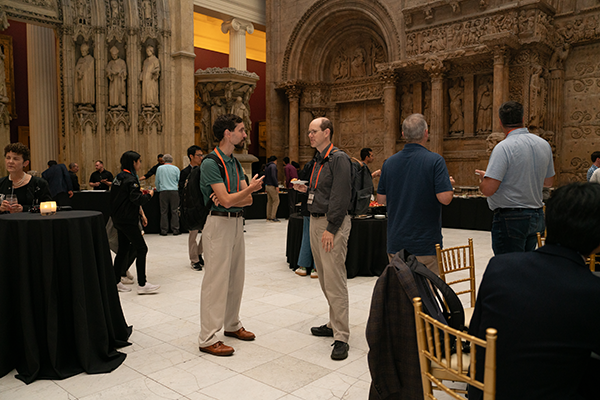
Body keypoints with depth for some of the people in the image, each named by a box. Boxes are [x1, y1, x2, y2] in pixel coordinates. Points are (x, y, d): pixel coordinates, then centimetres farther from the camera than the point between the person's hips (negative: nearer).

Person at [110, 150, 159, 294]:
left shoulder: (119, 177, 13)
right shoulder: (130, 179, -16)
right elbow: (137, 200, -23)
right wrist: (149, 195, -4)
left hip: (118, 219, 10)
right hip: (128, 220, -10)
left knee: (123, 249, 15)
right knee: (141, 249, -5)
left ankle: (116, 282, 22)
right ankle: (142, 284, -3)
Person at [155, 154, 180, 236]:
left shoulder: (159, 168, 6)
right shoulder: (176, 168, 4)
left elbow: (157, 182, 11)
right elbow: (180, 181, 8)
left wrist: (158, 190, 26)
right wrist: (178, 188, 25)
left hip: (163, 191, 1)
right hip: (174, 191, 0)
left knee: (164, 212, 4)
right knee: (174, 211, 2)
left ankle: (164, 230, 6)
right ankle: (175, 230, 2)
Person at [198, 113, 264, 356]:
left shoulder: (235, 162, 13)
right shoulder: (211, 163, -14)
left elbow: (248, 200, 7)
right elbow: (227, 200, -21)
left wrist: (229, 199, -12)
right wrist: (251, 188, -8)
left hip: (236, 222, 9)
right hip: (219, 223, -9)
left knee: (236, 277, 15)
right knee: (216, 280, -4)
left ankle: (232, 324, 31)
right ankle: (208, 338, 5)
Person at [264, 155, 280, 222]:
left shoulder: (266, 166, 18)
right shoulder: (273, 166, -9)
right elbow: (273, 176, -20)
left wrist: (265, 187, 25)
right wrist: (277, 186, -20)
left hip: (267, 186, 9)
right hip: (272, 186, -9)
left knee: (269, 201, 10)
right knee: (276, 201, -6)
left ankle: (268, 217, 10)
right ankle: (273, 217, -10)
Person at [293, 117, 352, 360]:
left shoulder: (339, 158, -12)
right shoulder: (318, 160, 17)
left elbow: (341, 195, -19)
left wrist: (331, 229, -22)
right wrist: (306, 190, 7)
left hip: (333, 224, -10)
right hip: (316, 221, 10)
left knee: (334, 280, -9)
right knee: (324, 278, 15)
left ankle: (341, 337, -2)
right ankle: (334, 324, 28)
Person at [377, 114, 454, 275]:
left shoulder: (389, 162, 2)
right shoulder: (435, 160, -12)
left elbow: (381, 199, 6)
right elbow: (445, 198, -17)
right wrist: (448, 183, 3)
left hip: (396, 242, 4)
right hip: (425, 243, -4)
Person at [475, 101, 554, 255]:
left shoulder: (504, 147, -18)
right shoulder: (544, 145, 5)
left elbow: (488, 189, -22)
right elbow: (549, 182, 18)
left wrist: (483, 178, -1)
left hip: (510, 219, -8)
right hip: (536, 216, 8)